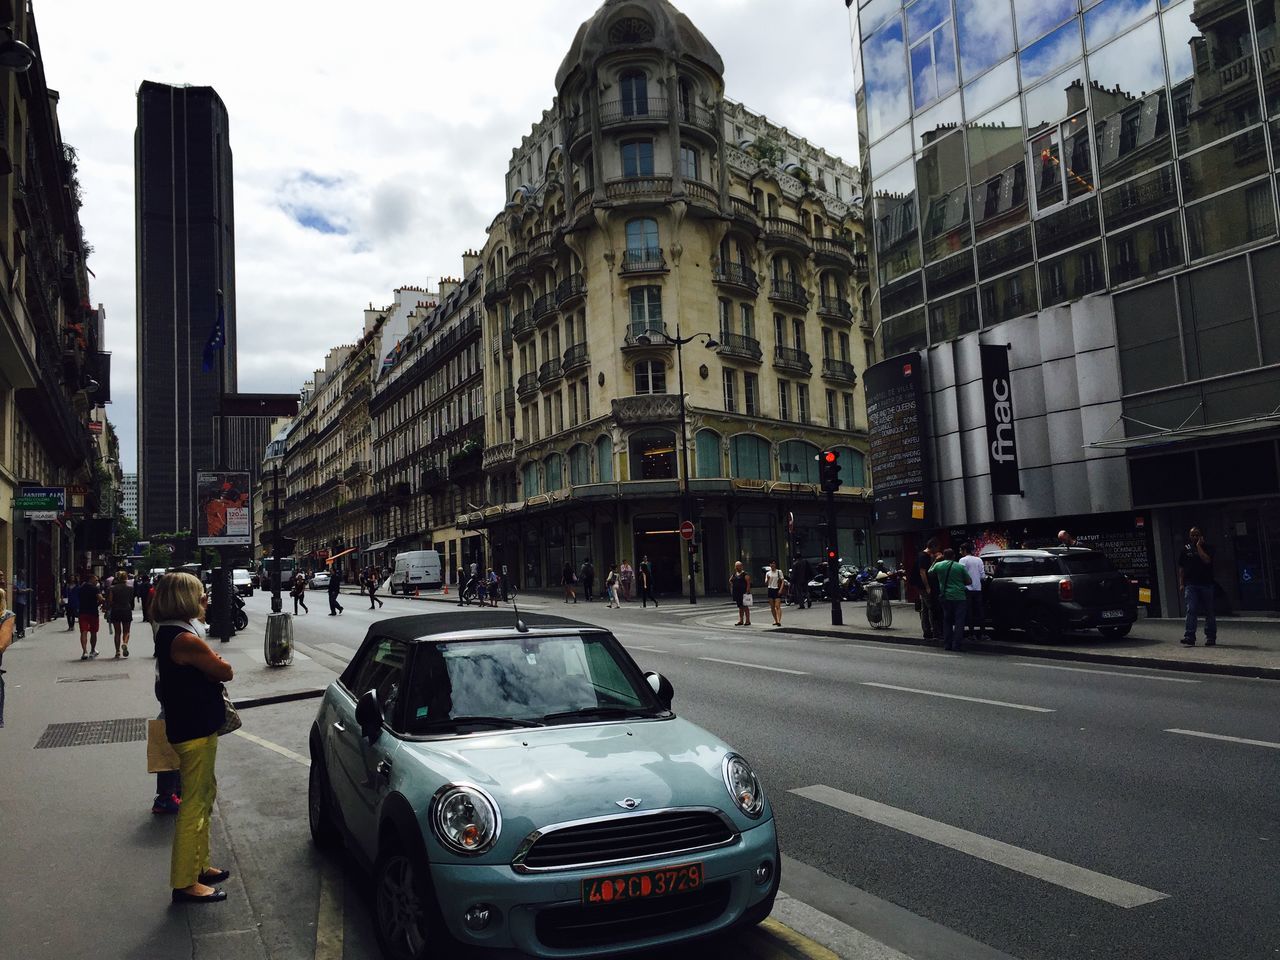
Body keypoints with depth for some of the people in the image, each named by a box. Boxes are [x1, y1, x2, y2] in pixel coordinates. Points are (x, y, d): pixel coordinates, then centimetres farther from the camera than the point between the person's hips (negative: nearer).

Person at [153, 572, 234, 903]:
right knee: (194, 804, -1)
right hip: (195, 731, -11)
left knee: (203, 796, 21)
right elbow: (226, 671, -17)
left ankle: (198, 865, 34)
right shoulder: (186, 640, -25)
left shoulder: (168, 632, 7)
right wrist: (218, 664, 1)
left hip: (193, 726, 11)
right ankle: (185, 883, 9)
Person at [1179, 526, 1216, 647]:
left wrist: (1198, 546, -9)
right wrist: (1181, 583, 5)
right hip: (1190, 585, 1)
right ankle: (1189, 636, -17)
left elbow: (1207, 560, -15)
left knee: (1209, 612, 6)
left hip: (1206, 584, -1)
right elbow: (1181, 568, 12)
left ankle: (1210, 637, 16)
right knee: (1191, 610, -11)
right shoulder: (1185, 549, 11)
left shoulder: (1207, 548, 5)